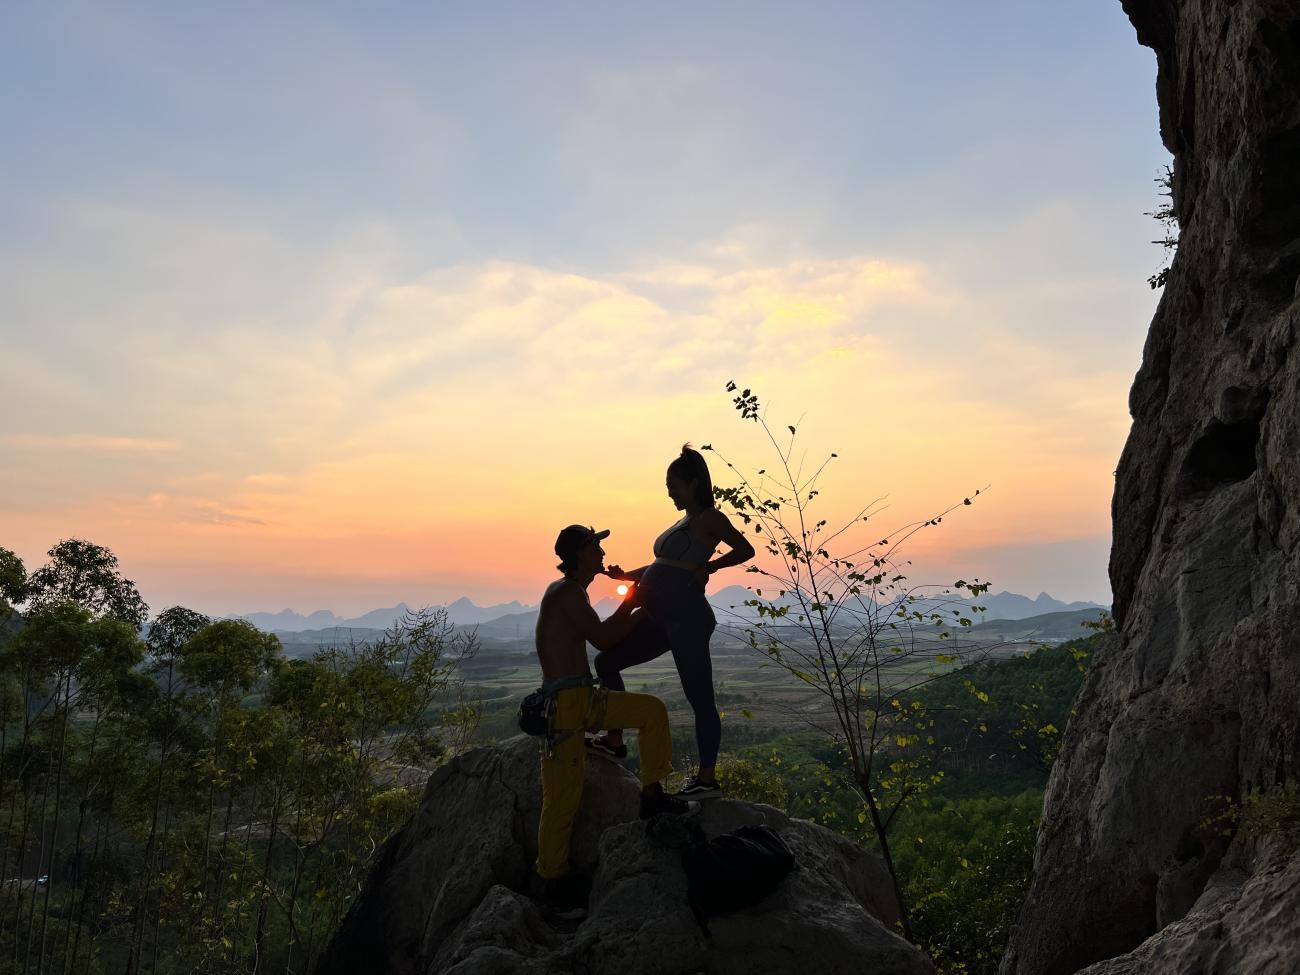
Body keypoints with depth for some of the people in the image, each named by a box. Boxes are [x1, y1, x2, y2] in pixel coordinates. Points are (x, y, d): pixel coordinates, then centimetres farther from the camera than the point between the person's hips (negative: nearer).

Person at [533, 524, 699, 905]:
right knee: (563, 795, -2)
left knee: (652, 711, 7)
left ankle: (652, 797, 8)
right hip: (565, 702, -10)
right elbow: (602, 639, -11)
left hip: (584, 698, 10)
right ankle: (553, 880, 12)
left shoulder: (568, 592, 18)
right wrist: (632, 605, 1)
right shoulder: (567, 592, -12)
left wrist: (641, 611, 21)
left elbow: (604, 634, 25)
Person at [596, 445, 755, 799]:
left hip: (687, 619, -10)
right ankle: (614, 741, 21)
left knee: (699, 698, -3)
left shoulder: (709, 518, -4)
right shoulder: (684, 521, 21)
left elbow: (745, 550, -10)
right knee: (606, 661, 15)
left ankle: (708, 779, 6)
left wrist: (709, 567, -17)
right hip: (660, 618, 10)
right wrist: (626, 575, 13)